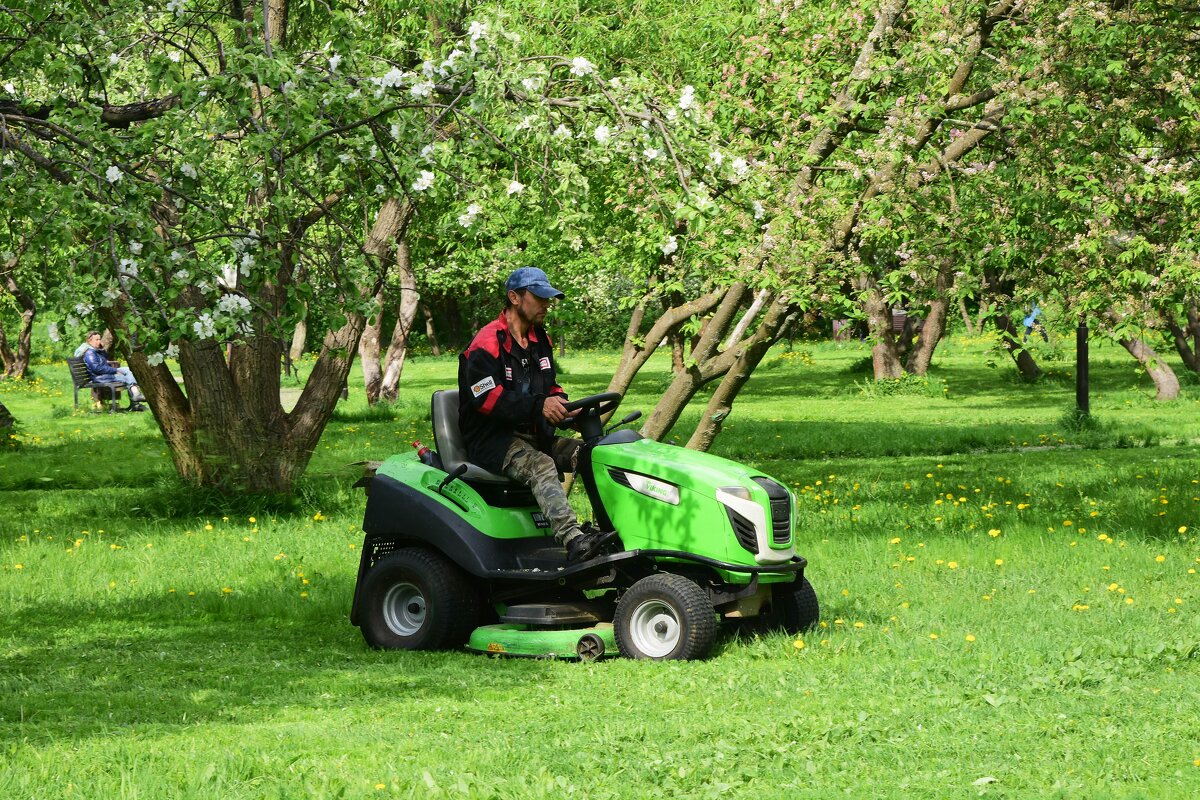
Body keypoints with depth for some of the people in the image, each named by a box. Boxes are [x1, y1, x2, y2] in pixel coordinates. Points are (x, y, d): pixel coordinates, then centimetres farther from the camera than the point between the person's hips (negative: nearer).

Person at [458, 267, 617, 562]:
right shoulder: (487, 344, -11)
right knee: (541, 465, -36)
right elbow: (487, 398, -22)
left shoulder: (539, 341, 17)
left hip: (533, 435, 8)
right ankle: (573, 540, -54)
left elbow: (550, 387, 23)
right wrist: (538, 406, -32)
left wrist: (564, 406, -2)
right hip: (492, 440, -8)